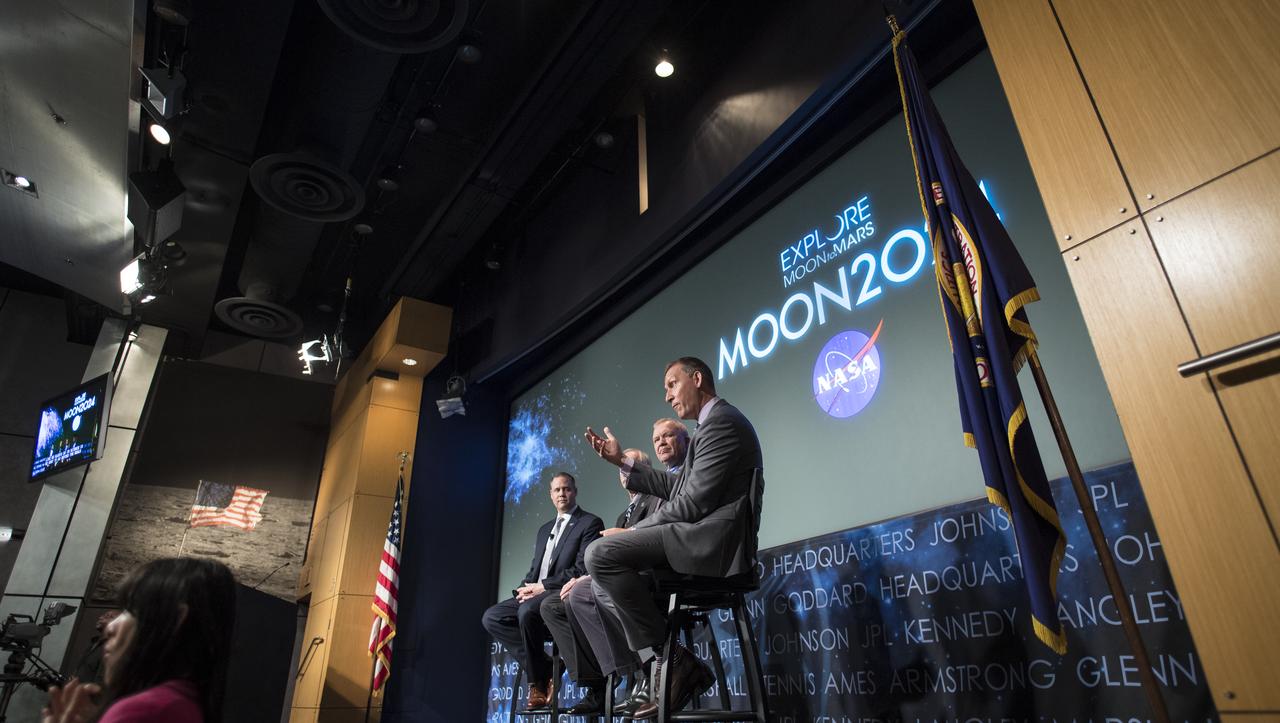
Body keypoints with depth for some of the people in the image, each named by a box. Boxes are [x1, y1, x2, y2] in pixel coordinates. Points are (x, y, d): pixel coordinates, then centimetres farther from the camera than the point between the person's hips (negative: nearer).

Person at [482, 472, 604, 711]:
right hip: (536, 594, 8)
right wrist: (525, 587, -3)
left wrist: (543, 586, -17)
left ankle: (537, 679, -11)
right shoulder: (544, 529, 24)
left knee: (528, 611, -34)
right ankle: (545, 665, -8)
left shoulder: (590, 523, -1)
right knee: (492, 617, -11)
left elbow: (583, 569, -12)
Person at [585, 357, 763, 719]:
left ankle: (672, 661, -11)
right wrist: (622, 461, 19)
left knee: (601, 554, -21)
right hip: (707, 541, 11)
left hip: (713, 541, -11)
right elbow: (676, 488, 21)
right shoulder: (716, 422, 22)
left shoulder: (722, 420, -11)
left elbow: (693, 503, -18)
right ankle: (656, 676, 10)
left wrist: (631, 532, -8)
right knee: (611, 577, 16)